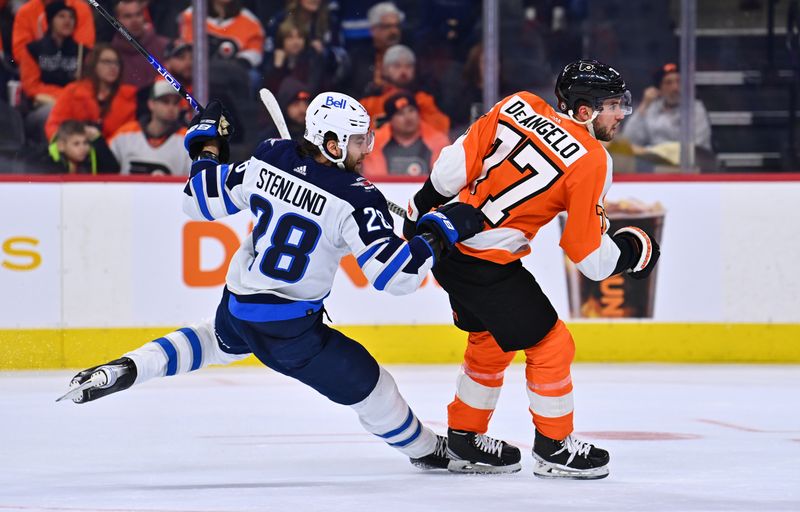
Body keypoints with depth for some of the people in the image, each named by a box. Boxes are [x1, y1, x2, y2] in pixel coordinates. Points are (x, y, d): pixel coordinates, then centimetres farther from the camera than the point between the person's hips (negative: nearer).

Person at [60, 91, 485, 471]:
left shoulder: (267, 161, -7)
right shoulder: (355, 200, -22)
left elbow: (200, 200, 5)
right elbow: (395, 275, -24)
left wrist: (206, 144, 20)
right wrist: (442, 228, -12)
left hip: (237, 306, 6)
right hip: (290, 330, -6)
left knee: (222, 341, 39)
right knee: (366, 384, 12)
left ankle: (127, 369, 23)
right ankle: (427, 451, 30)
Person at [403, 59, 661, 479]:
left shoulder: (518, 106, 0)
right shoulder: (591, 161, -14)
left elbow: (458, 162, 1)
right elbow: (588, 254, -10)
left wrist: (423, 208, 15)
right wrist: (633, 250, 8)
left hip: (448, 240, 8)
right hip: (488, 264, -8)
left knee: (490, 341, 26)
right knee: (550, 345, 7)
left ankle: (464, 441, 36)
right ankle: (554, 448, 18)